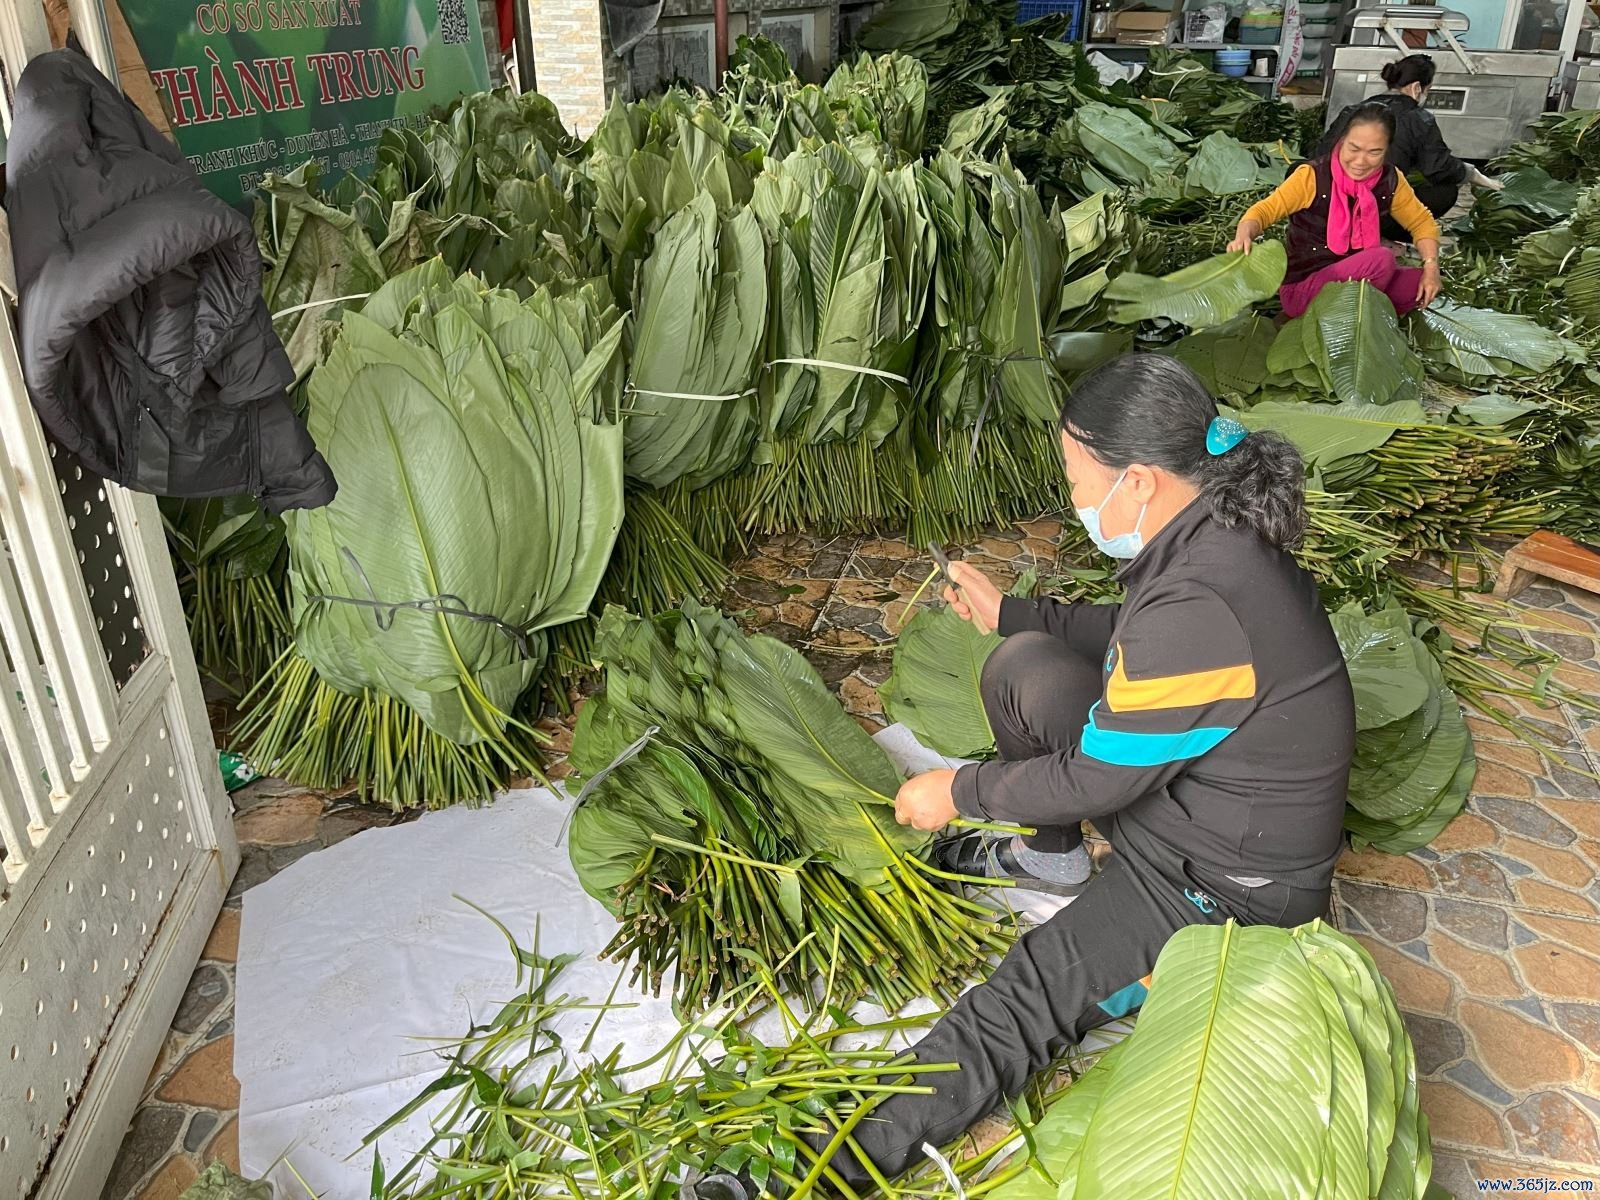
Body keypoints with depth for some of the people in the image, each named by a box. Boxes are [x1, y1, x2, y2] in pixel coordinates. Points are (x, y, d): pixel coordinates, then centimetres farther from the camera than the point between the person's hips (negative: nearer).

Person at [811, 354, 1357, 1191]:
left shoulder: (1198, 606, -36)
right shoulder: (1211, 531, -6)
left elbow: (1095, 778, -25)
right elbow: (1131, 638, 15)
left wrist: (959, 793, -11)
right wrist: (1008, 613, 15)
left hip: (1230, 881, -9)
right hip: (1182, 783, 9)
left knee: (1025, 998, -18)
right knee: (1025, 669, 4)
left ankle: (842, 1165, -13)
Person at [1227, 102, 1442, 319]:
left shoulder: (1390, 182, -1)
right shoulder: (1312, 177, -14)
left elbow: (1422, 222, 9)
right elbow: (1265, 210, -16)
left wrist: (1431, 266, -7)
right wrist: (1243, 236, -39)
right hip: (1303, 289, -6)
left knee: (1421, 283, -13)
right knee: (1382, 259, -26)